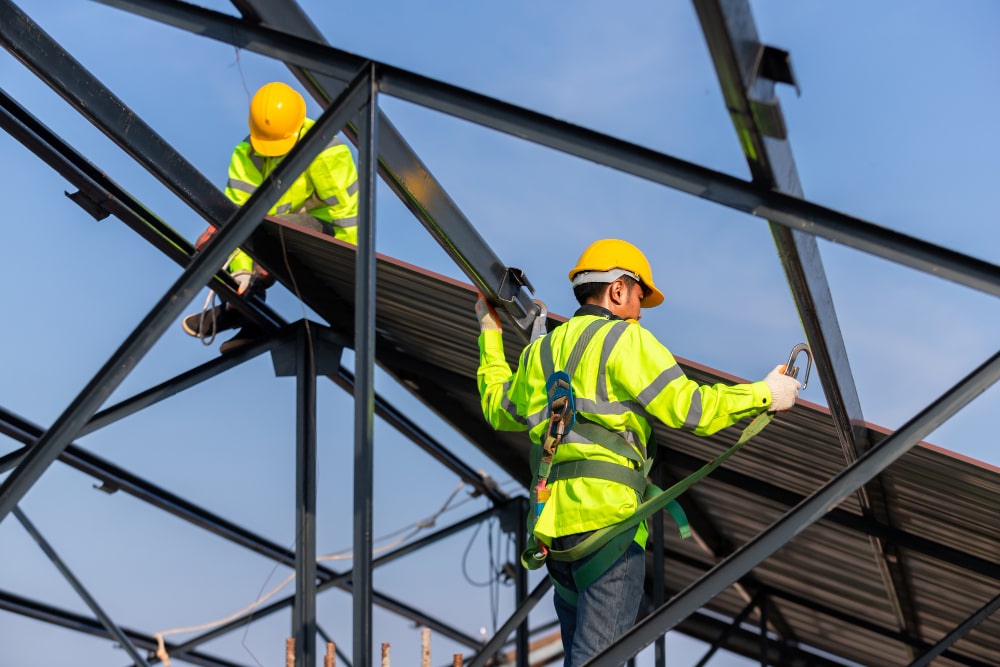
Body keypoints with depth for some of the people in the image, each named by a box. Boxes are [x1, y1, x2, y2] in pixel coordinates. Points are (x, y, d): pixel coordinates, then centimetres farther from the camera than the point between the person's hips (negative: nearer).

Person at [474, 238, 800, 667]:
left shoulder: (541, 349, 21)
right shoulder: (624, 338, -1)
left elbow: (501, 412, 36)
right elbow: (688, 407, -9)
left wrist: (490, 336, 48)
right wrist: (764, 395, 3)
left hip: (552, 524, 8)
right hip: (606, 516, -7)